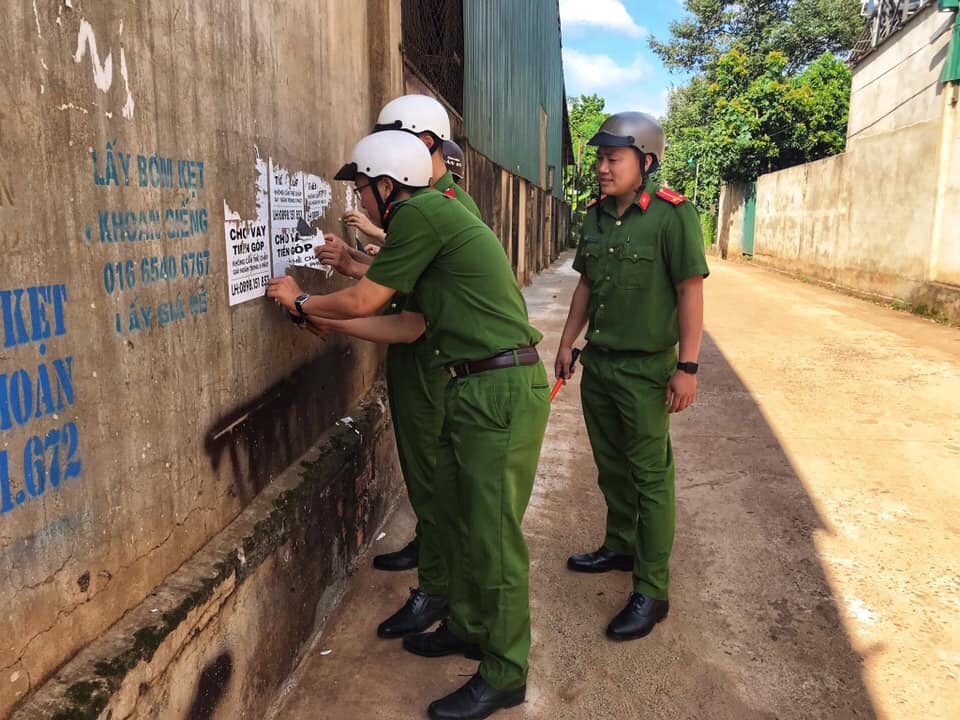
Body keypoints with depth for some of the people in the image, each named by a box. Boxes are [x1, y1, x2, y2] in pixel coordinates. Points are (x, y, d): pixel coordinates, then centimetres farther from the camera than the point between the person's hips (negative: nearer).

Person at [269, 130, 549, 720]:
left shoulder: (422, 213, -12)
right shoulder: (437, 217, 18)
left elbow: (362, 301, -8)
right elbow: (410, 326, 17)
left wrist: (302, 301, 11)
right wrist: (324, 318, 21)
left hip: (503, 389, -10)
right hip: (478, 389, 10)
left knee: (493, 535, 0)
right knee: (458, 514, 20)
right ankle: (470, 627, 38)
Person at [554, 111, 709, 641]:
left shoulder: (672, 215, -14)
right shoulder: (596, 215, 8)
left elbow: (690, 291, -15)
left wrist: (687, 367, -18)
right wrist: (567, 342, 14)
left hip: (645, 369, -7)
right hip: (598, 362, 7)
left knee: (650, 477, 1)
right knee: (610, 465, 19)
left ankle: (652, 592, 11)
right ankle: (620, 546, 39)